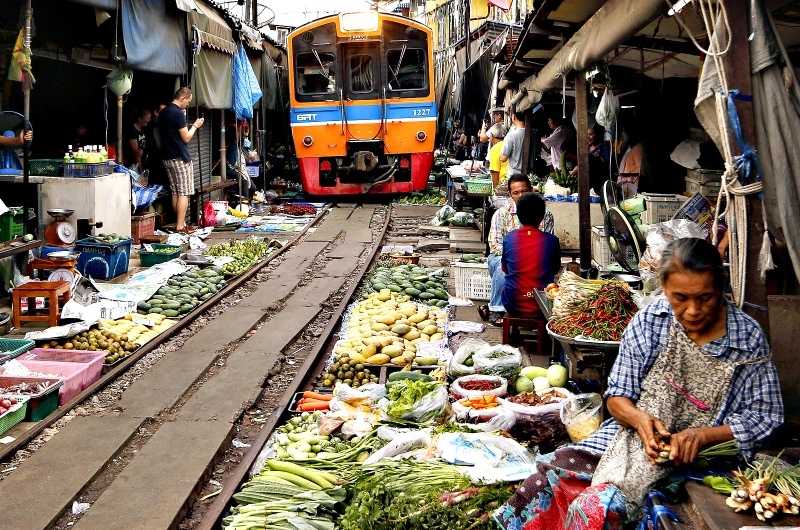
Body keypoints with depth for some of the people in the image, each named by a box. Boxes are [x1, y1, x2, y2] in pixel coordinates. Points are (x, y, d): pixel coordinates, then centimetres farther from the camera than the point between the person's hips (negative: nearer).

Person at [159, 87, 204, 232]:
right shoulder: (178, 113, -15)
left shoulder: (163, 113, 12)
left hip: (167, 157, 9)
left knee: (175, 192, 12)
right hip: (180, 158, -9)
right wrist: (195, 126, 3)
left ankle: (180, 222, 17)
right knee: (184, 193, -5)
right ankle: (180, 225, -6)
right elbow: (186, 138, -14)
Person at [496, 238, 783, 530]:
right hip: (630, 437, 3)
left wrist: (702, 435, -16)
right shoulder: (648, 321, -2)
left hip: (695, 459, -3)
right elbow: (617, 396, 4)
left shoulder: (749, 338, -7)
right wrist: (639, 418, -19)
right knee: (551, 476, -17)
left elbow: (766, 417, -1)